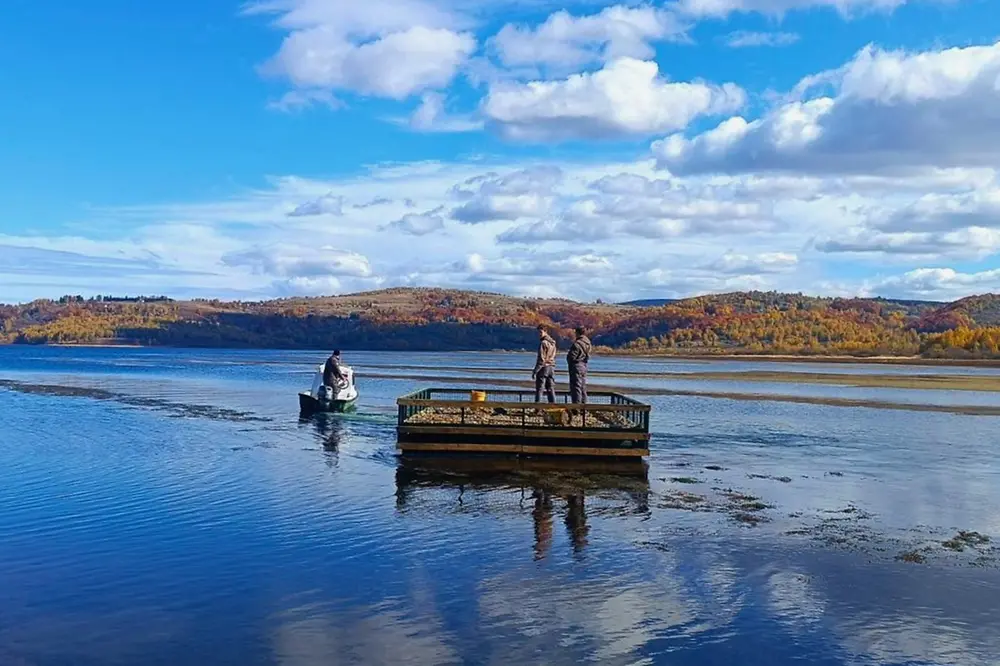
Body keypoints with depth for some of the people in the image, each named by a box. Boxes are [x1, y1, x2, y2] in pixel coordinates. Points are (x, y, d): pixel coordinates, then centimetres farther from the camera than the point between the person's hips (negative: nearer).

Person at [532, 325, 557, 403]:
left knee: (539, 389, -5)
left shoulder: (543, 343, -14)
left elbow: (541, 359, -17)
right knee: (550, 389, 10)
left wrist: (535, 371, -15)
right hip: (552, 367, 8)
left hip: (544, 367, -8)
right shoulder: (553, 343, 13)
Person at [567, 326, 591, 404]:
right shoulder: (588, 344, 7)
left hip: (576, 366, -9)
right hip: (584, 366, 9)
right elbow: (588, 356, 12)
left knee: (576, 387, -6)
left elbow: (571, 356, -18)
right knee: (583, 387, 15)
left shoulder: (577, 344, -19)